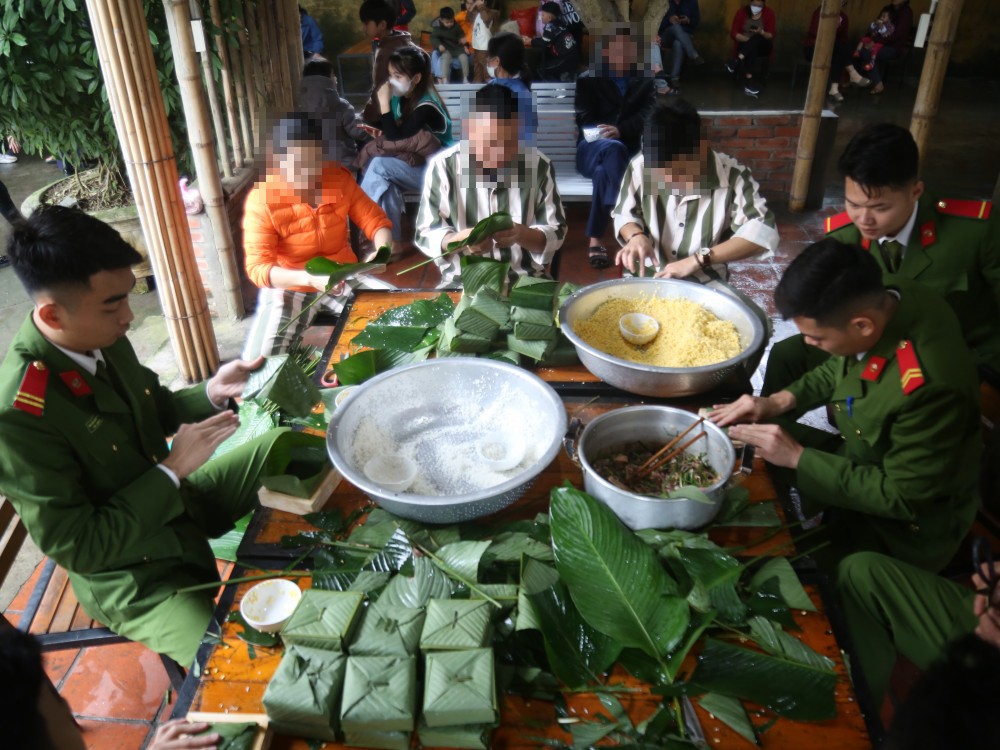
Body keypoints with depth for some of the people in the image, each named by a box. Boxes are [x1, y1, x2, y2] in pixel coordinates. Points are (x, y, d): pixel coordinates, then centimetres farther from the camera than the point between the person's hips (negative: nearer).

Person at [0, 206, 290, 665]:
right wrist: (172, 469, -25)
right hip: (132, 578, -7)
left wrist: (212, 392, -10)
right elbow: (77, 548, -25)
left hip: (176, 500, 8)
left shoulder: (102, 340, -10)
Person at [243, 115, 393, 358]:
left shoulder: (339, 177, -9)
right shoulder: (262, 200, -20)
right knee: (258, 361, -20)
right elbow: (257, 267, -24)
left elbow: (374, 219, -4)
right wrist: (309, 278, -41)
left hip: (343, 277, 3)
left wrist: (382, 250, -27)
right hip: (289, 286, -3)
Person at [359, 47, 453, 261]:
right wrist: (378, 132, -7)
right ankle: (392, 243, -22)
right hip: (413, 164, 7)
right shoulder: (401, 98, 1)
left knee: (379, 165, -26)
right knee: (385, 181, -26)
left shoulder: (426, 107, -22)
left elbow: (396, 138, -24)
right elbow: (394, 132, 14)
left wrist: (384, 102, -22)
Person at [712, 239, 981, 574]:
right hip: (864, 453, 7)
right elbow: (840, 367, 5)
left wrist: (798, 458, -25)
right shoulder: (884, 297, -17)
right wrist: (780, 400, -9)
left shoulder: (927, 386, -39)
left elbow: (902, 498, -25)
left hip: (906, 519, -7)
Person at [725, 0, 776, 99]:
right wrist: (748, 40, -17)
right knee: (751, 52, -37)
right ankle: (750, 79, -46)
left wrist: (761, 32, -27)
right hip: (745, 45, 0)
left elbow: (771, 36, -6)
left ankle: (737, 61, -46)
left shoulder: (769, 13, -1)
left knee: (757, 38, -36)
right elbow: (733, 33, -4)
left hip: (762, 47, 0)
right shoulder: (741, 12, 0)